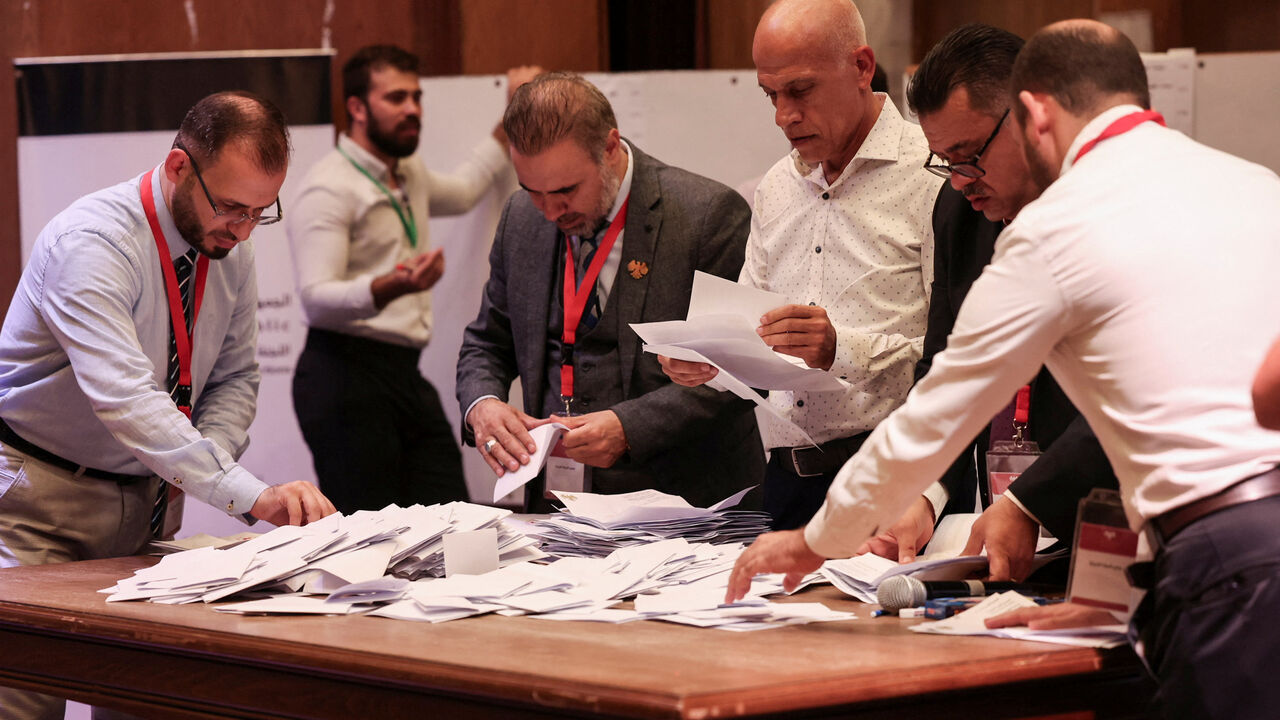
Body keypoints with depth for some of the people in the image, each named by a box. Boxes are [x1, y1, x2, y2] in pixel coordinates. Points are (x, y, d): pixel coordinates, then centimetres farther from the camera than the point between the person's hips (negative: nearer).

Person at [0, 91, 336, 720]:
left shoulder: (230, 246, -2)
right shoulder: (93, 243, -26)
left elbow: (234, 379, 11)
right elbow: (123, 397, -39)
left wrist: (208, 461, -12)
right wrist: (250, 496, -46)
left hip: (145, 497, 7)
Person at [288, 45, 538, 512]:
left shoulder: (409, 175, 21)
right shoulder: (330, 188, -9)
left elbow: (462, 192, 45)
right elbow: (316, 299, -20)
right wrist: (391, 287, -37)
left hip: (406, 375, 9)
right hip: (346, 373, -9)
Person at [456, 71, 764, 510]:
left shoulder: (709, 215, -7)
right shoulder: (522, 218, 11)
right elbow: (487, 344, 22)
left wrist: (630, 427, -19)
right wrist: (481, 405, -1)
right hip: (555, 503, 5)